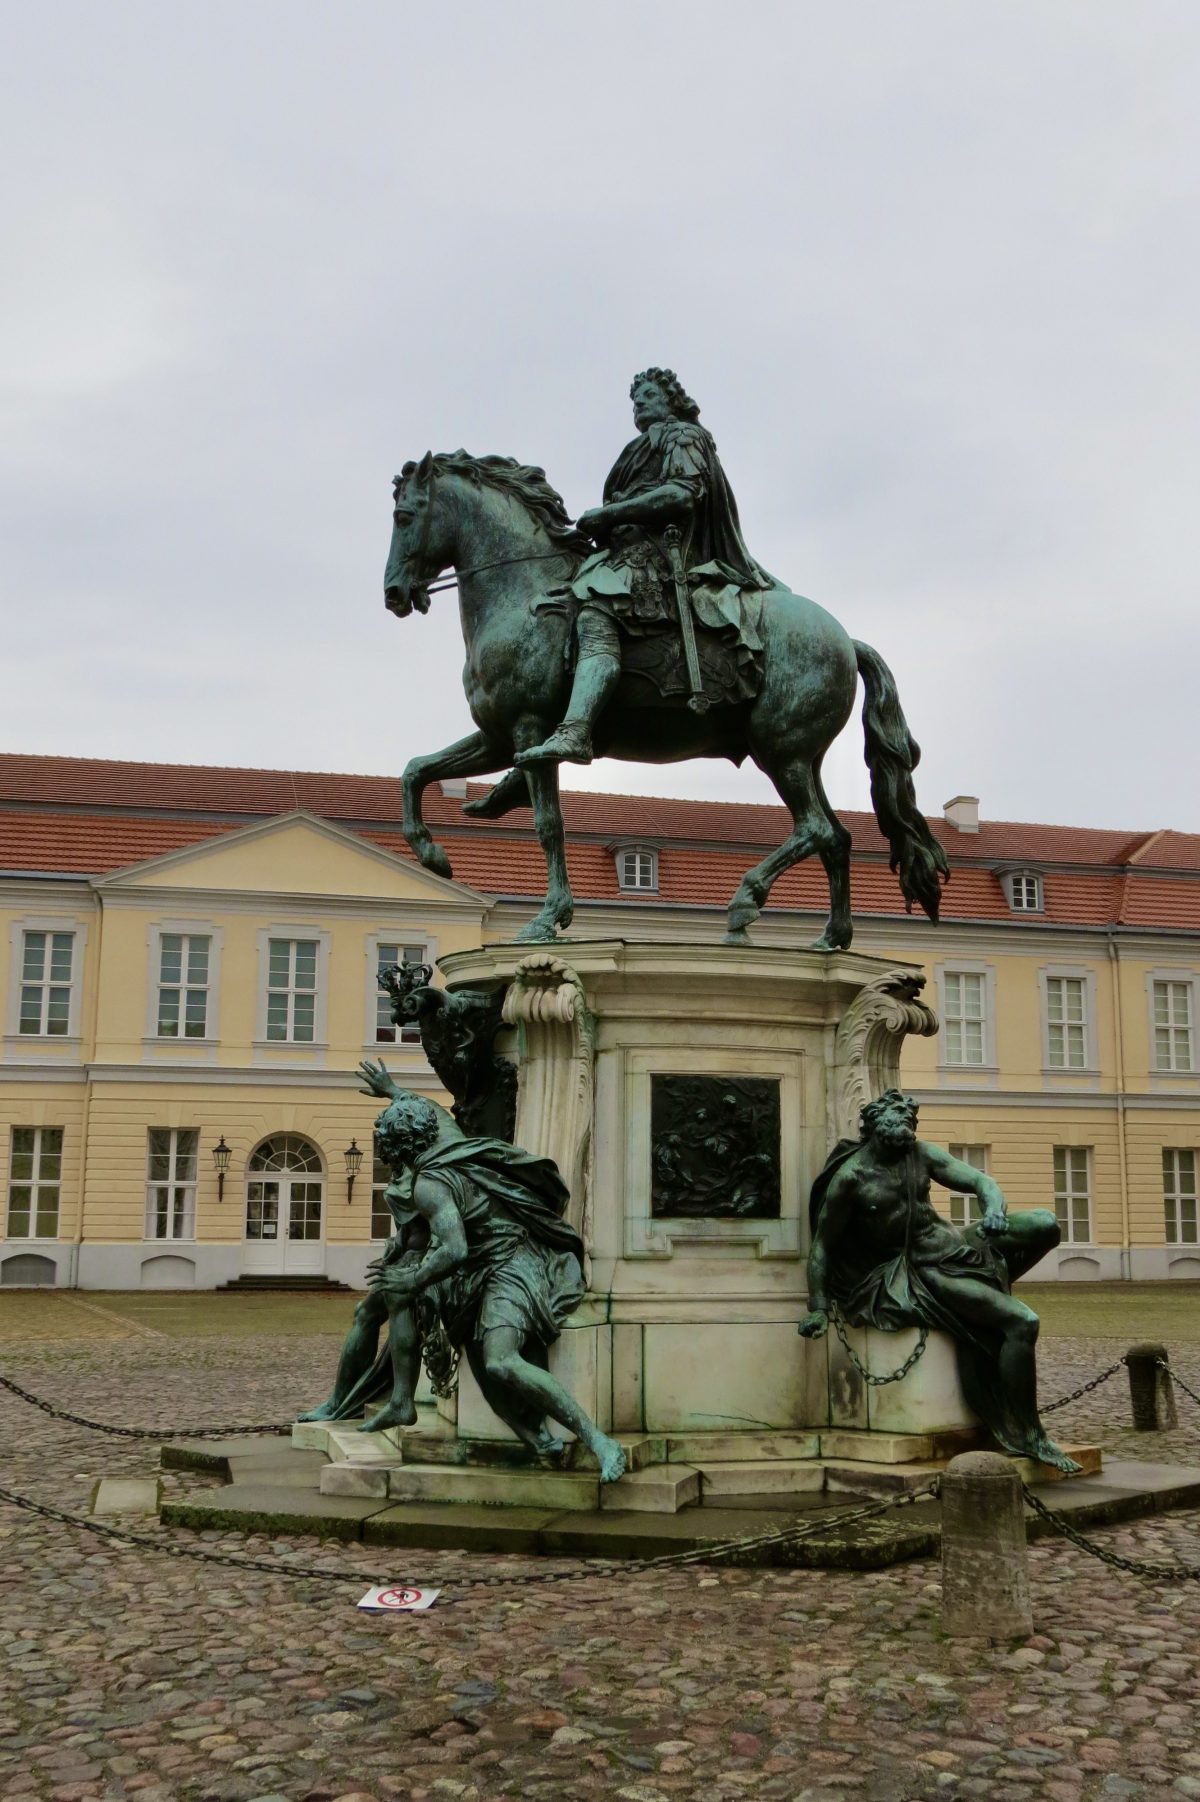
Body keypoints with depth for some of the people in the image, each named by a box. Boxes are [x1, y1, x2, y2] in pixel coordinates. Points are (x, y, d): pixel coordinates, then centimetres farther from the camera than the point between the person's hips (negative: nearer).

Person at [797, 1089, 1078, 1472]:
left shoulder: (922, 1154, 4)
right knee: (1023, 1323, -22)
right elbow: (822, 1244, -7)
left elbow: (980, 1181, -1)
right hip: (919, 1270, -7)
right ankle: (1028, 1436, -12)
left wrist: (995, 1209, -25)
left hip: (955, 1243, 7)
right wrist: (818, 1308, -9)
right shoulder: (851, 1177, -13)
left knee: (1045, 1225, -11)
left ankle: (992, 1287, 6)